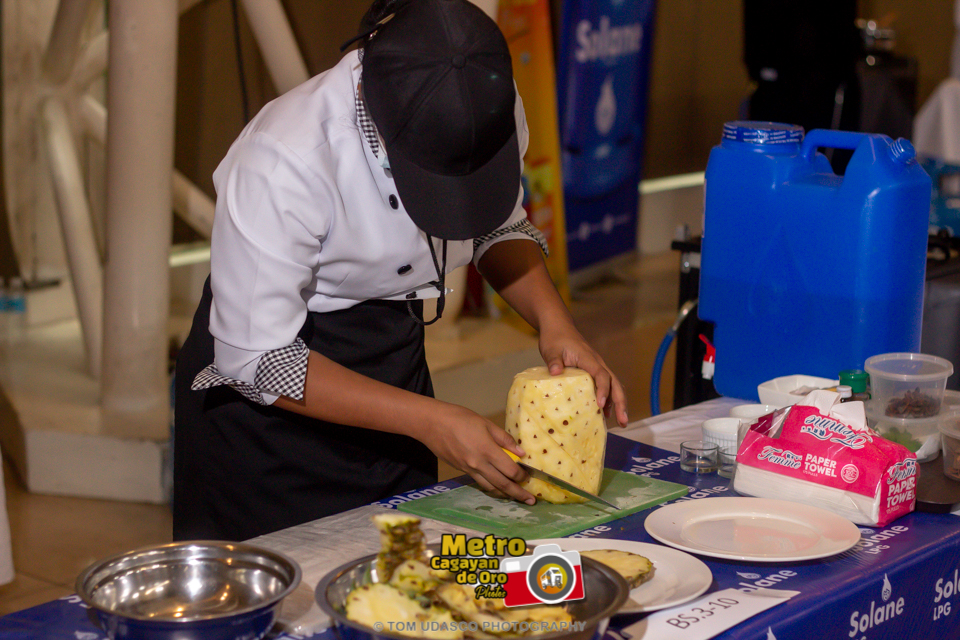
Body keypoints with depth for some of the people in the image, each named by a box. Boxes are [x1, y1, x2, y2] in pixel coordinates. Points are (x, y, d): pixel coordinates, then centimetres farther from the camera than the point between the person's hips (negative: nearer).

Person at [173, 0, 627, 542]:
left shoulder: (487, 107, -15)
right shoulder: (283, 161, -32)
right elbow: (255, 360, -25)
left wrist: (554, 320, -13)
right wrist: (430, 421, -26)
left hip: (397, 364, 5)